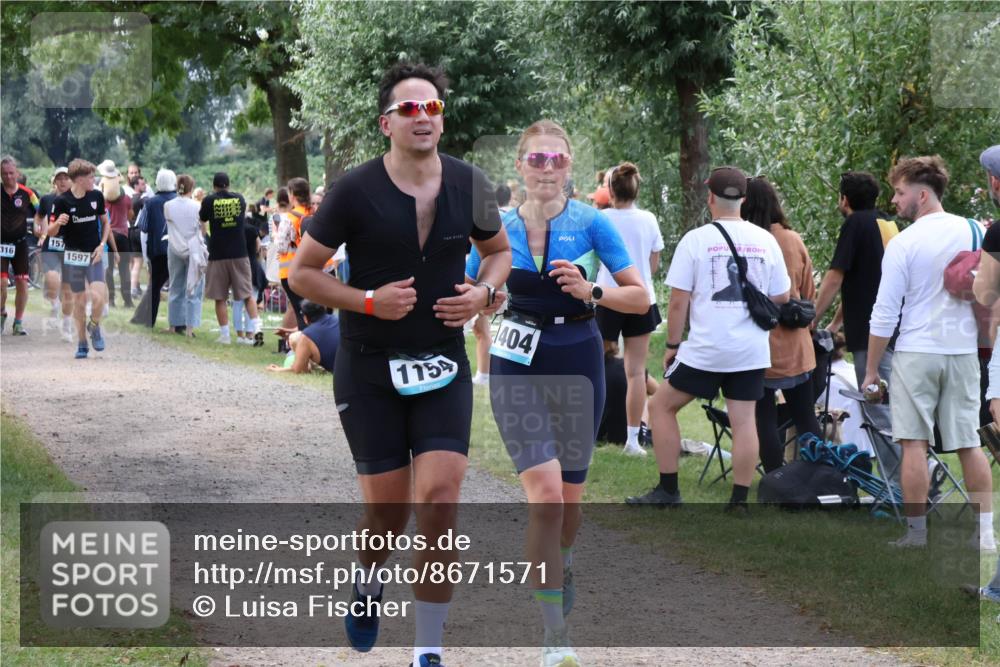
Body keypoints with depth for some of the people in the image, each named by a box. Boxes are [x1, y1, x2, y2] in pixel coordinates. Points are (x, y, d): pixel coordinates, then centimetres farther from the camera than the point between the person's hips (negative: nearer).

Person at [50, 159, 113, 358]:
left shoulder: (97, 196, -1)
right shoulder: (62, 201, -10)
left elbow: (105, 223, 13)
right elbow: (50, 233, -5)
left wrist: (102, 245, -1)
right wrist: (58, 223, -28)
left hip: (94, 254, 1)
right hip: (73, 255, -1)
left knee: (99, 296, -16)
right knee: (79, 299, 5)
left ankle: (94, 327, 13)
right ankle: (82, 343, 18)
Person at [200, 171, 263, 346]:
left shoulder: (209, 201, -6)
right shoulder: (239, 199, 3)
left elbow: (202, 219, 12)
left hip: (218, 255, -2)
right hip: (239, 253, 2)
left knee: (220, 298, 6)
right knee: (247, 295, 7)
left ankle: (224, 336, 5)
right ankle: (257, 328, -9)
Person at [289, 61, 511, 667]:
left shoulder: (469, 185, 0)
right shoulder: (356, 191, -9)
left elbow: (500, 251, 18)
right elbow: (302, 272, -3)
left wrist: (482, 292, -4)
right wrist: (368, 300, -17)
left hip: (444, 366, 2)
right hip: (369, 370, -2)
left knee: (440, 499, -12)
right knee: (389, 508, 4)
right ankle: (369, 586, 41)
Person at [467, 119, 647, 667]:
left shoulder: (591, 224, -7)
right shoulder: (499, 228, -2)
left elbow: (641, 298, -7)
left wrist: (591, 292, -23)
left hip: (578, 365, 1)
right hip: (519, 368, -1)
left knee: (570, 493, 14)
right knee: (545, 491, -16)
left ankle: (561, 566, 50)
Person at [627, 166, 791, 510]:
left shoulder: (696, 239, -6)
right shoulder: (766, 240, 3)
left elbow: (678, 302, -6)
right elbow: (781, 298, 9)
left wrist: (672, 345, 4)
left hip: (706, 349, -3)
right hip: (752, 352, 3)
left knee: (661, 405, 11)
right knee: (744, 420, 6)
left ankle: (668, 491, 11)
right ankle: (739, 501, 6)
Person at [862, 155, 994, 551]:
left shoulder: (903, 243, -9)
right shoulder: (975, 232, 2)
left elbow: (885, 314, -7)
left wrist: (871, 370, 1)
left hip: (917, 353, -4)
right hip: (963, 351, 4)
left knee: (914, 443, 1)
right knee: (969, 444, 9)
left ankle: (917, 534, 1)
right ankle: (985, 532, 10)